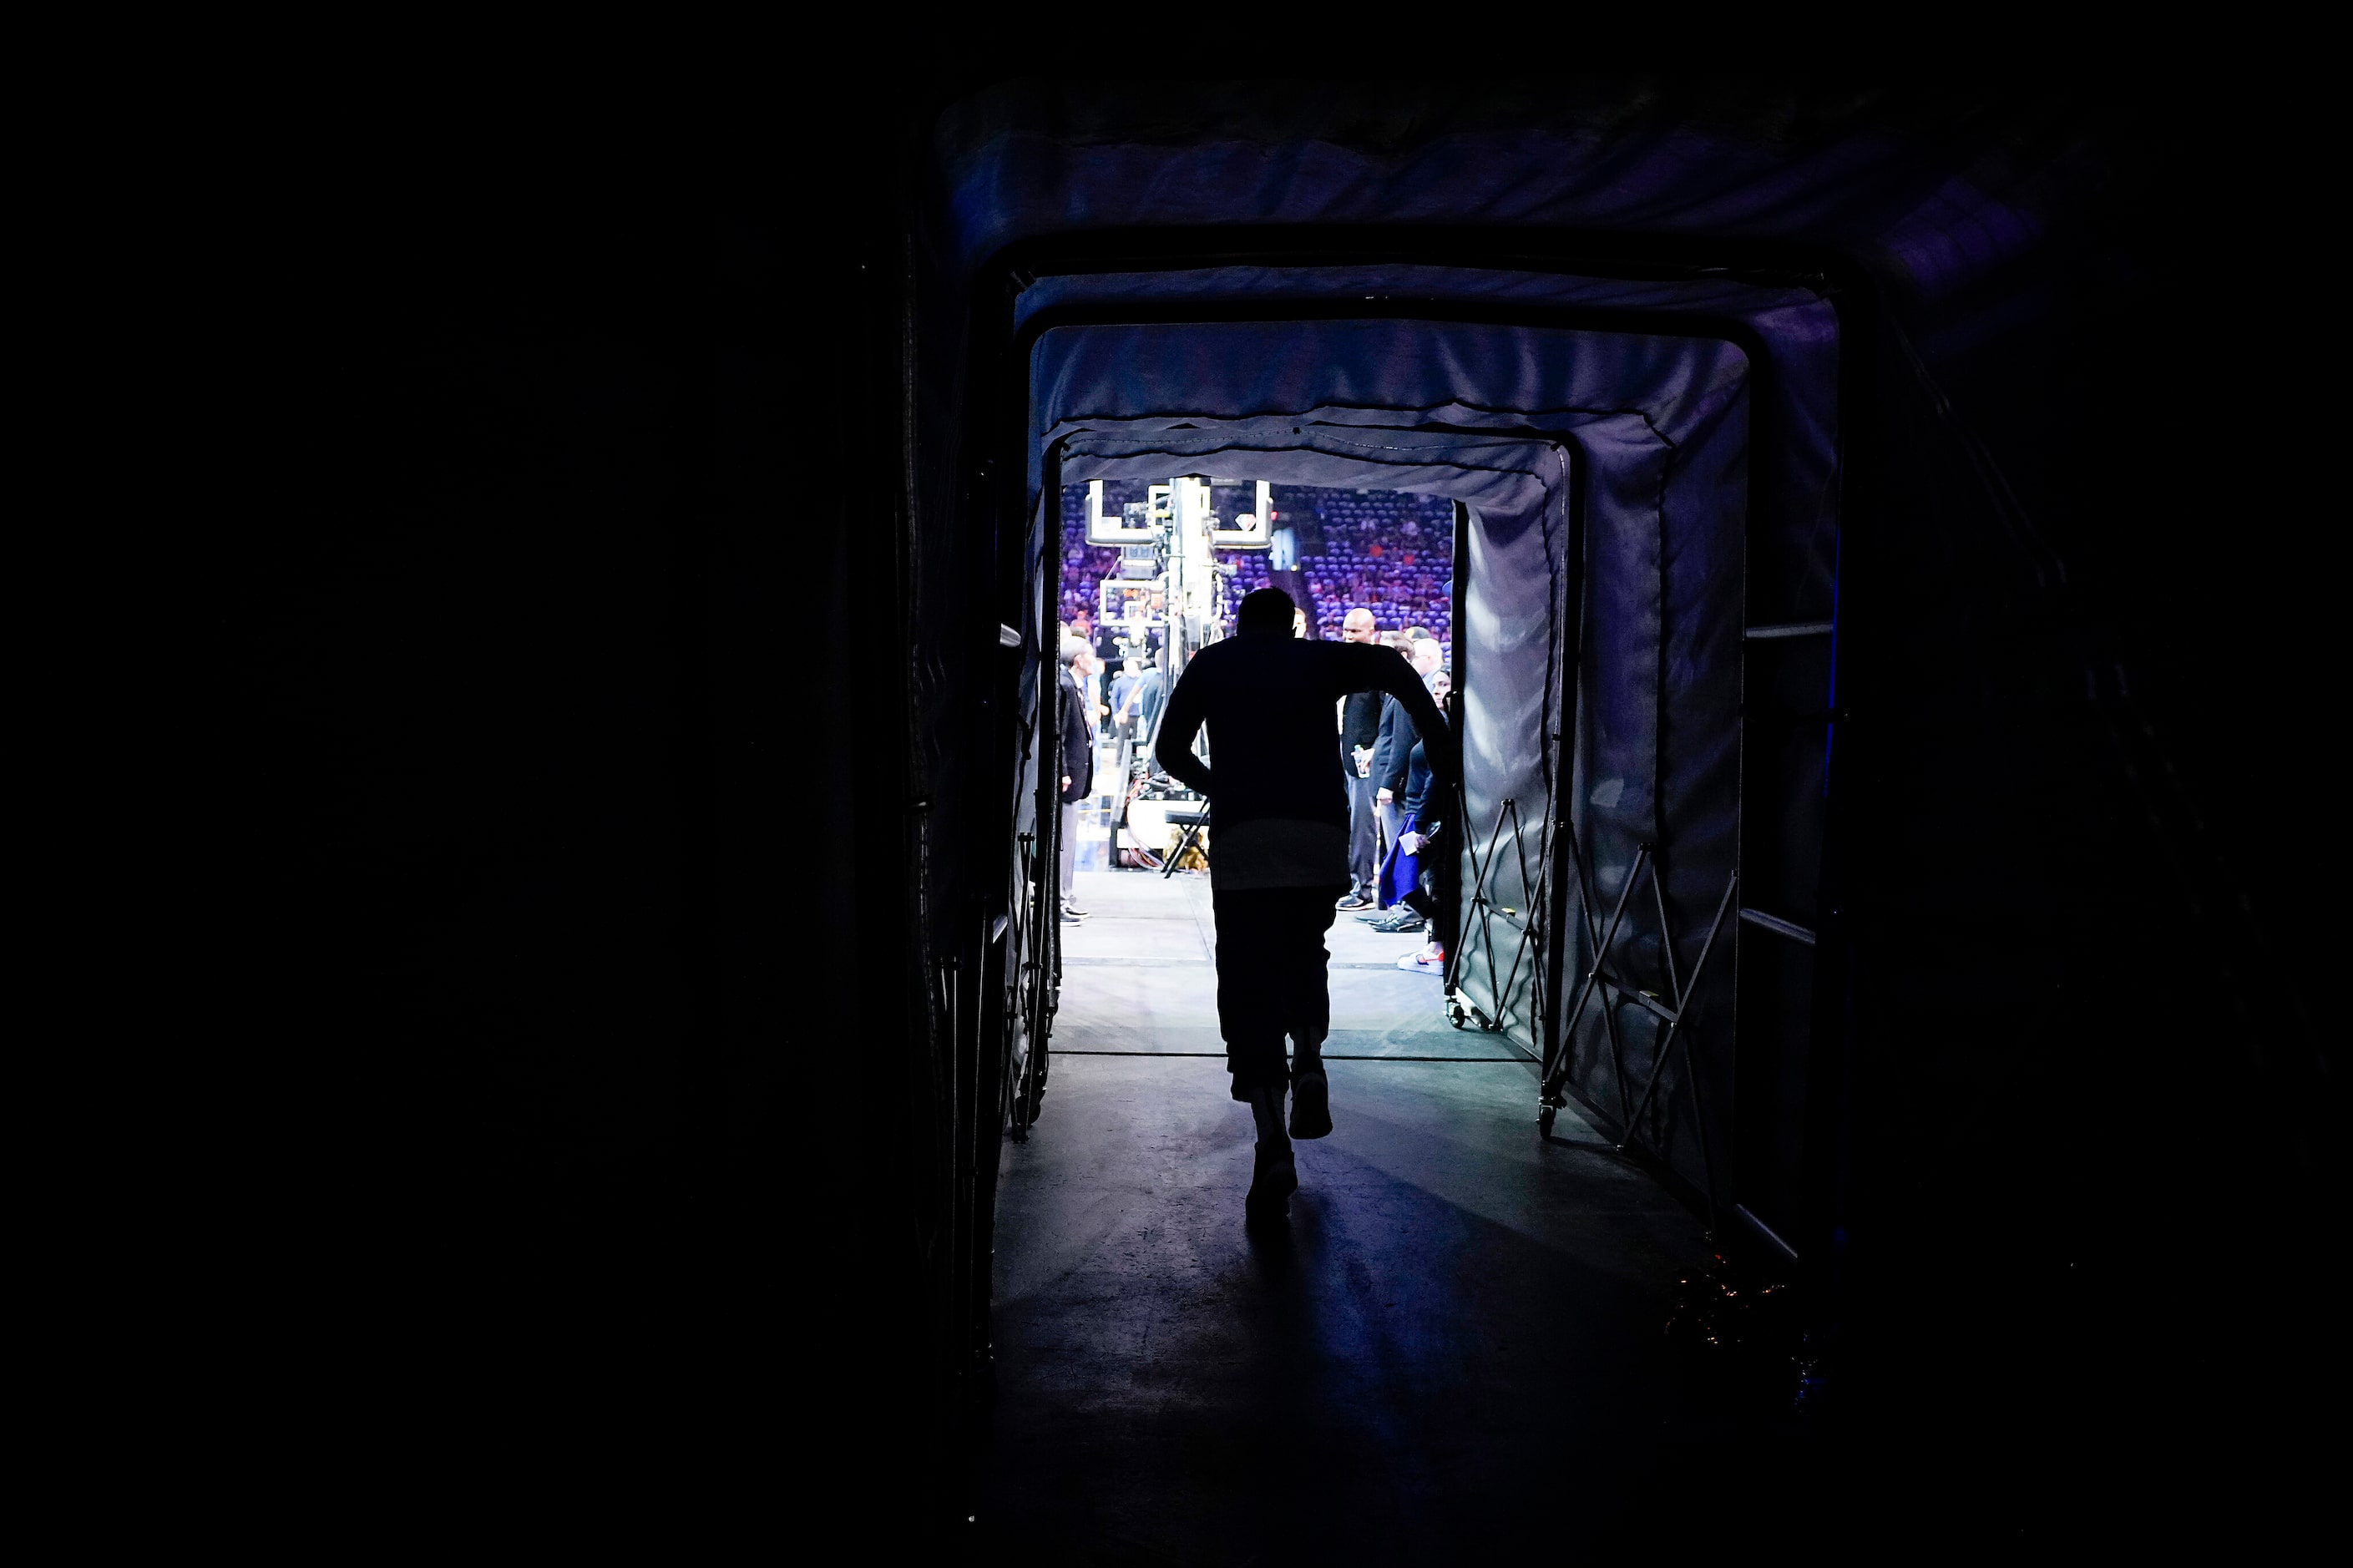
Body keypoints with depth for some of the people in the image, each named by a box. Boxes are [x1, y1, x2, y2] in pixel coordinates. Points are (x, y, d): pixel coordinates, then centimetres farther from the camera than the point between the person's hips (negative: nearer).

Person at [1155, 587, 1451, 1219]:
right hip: (1322, 830, 1)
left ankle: (1273, 1146, -12)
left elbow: (1171, 750, 14)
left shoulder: (1212, 663, 19)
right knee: (1303, 957, 24)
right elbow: (1392, 668, -3)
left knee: (1249, 983, -1)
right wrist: (1437, 743, -2)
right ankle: (1310, 1065, 1)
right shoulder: (1319, 658, 17)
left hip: (1243, 835, -1)